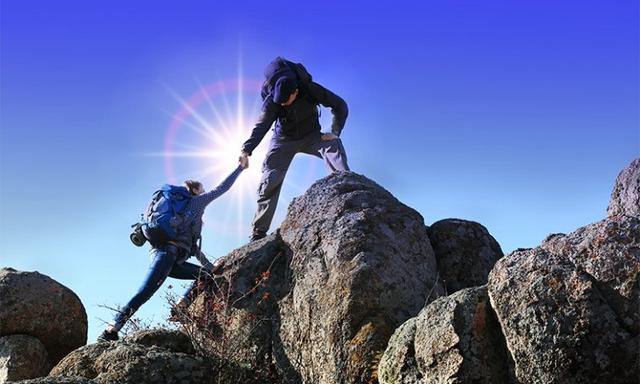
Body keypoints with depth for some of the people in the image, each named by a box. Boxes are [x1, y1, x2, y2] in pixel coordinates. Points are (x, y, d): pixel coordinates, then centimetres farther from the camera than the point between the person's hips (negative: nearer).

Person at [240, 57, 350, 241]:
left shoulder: (311, 90, -25)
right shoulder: (272, 101, -25)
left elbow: (340, 105, -16)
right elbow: (261, 126, -37)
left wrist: (334, 132, -28)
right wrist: (246, 150, -52)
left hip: (311, 136, 1)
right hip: (283, 140, -1)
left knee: (333, 145, -30)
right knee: (270, 179, -14)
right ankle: (258, 232, -10)